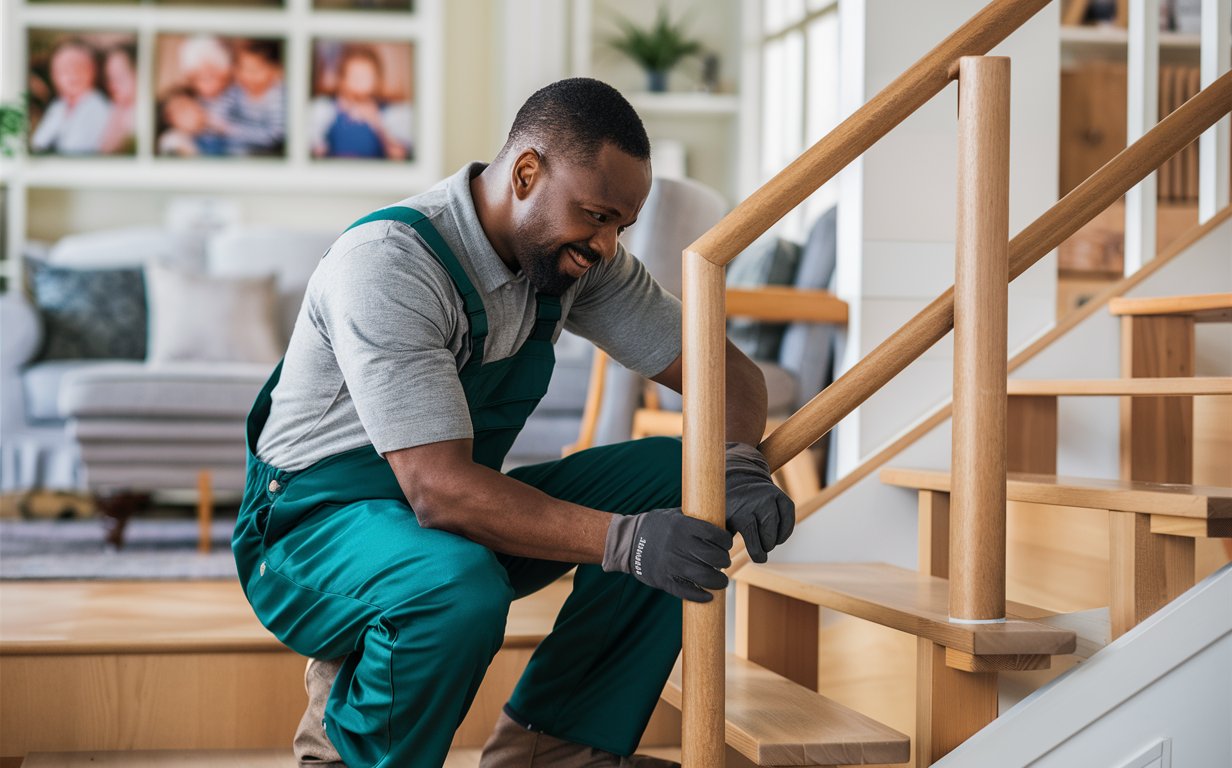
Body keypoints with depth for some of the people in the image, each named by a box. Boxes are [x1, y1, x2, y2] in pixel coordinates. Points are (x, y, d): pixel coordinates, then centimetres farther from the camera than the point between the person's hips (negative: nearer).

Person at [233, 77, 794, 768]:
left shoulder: (576, 254, -4)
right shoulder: (387, 262, -27)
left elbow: (723, 368, 1)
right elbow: (438, 490, -34)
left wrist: (739, 466, -22)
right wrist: (626, 541, -41)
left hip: (466, 510, 7)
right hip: (314, 529, -7)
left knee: (684, 479, -10)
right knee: (459, 592, -40)